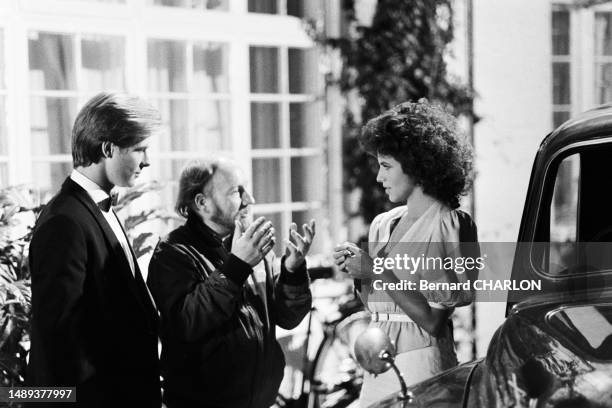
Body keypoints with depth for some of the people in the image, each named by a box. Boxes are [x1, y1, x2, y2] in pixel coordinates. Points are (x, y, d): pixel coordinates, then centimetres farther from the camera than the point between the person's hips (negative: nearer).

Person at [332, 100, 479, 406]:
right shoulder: (384, 224, 10)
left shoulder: (447, 225, -10)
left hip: (419, 360, -6)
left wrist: (379, 272, -15)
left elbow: (433, 320, -15)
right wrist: (355, 271, -1)